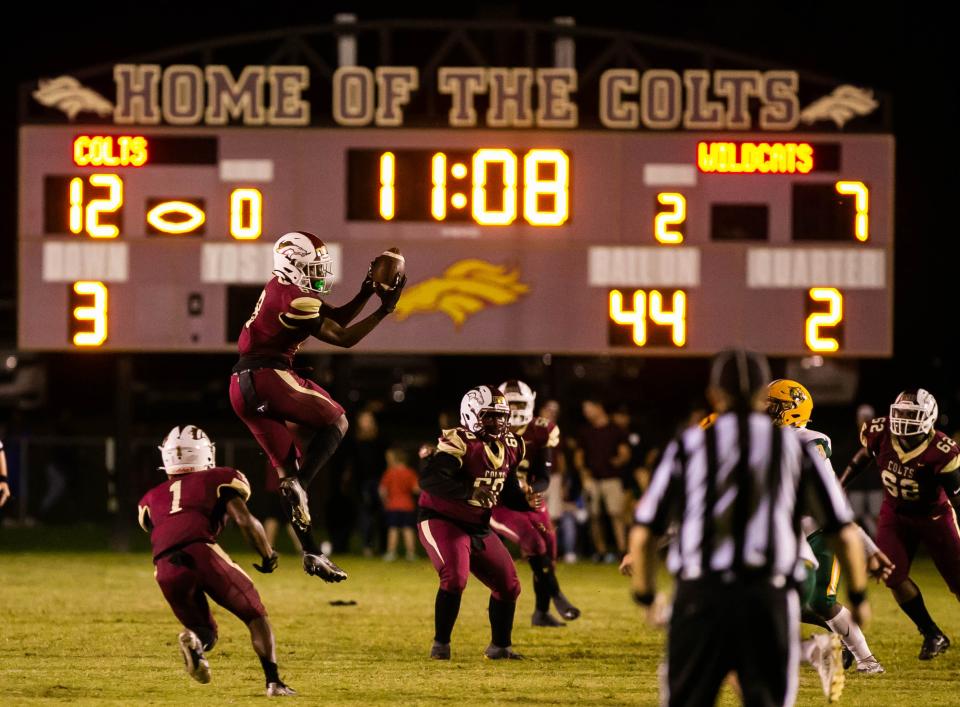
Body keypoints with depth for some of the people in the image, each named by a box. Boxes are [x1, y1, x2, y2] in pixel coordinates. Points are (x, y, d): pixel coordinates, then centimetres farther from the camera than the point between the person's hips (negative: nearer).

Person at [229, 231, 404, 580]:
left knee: (287, 466, 10)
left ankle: (311, 554, 9)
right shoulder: (295, 300, -14)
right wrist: (384, 310, -4)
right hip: (268, 377, -9)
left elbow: (335, 319, 22)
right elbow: (343, 338, -9)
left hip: (243, 388, 9)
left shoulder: (284, 290, 16)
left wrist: (367, 292, 12)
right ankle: (299, 484, -15)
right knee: (335, 421, 4)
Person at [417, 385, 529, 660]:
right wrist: (470, 491, -42)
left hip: (478, 528, 8)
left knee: (508, 585, 7)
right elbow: (430, 479, -34)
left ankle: (500, 646, 27)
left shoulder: (509, 448, 4)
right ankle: (440, 644, -10)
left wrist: (526, 501, -6)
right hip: (441, 521, -8)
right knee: (455, 578, -27)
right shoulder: (459, 443, -22)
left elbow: (507, 489, 16)